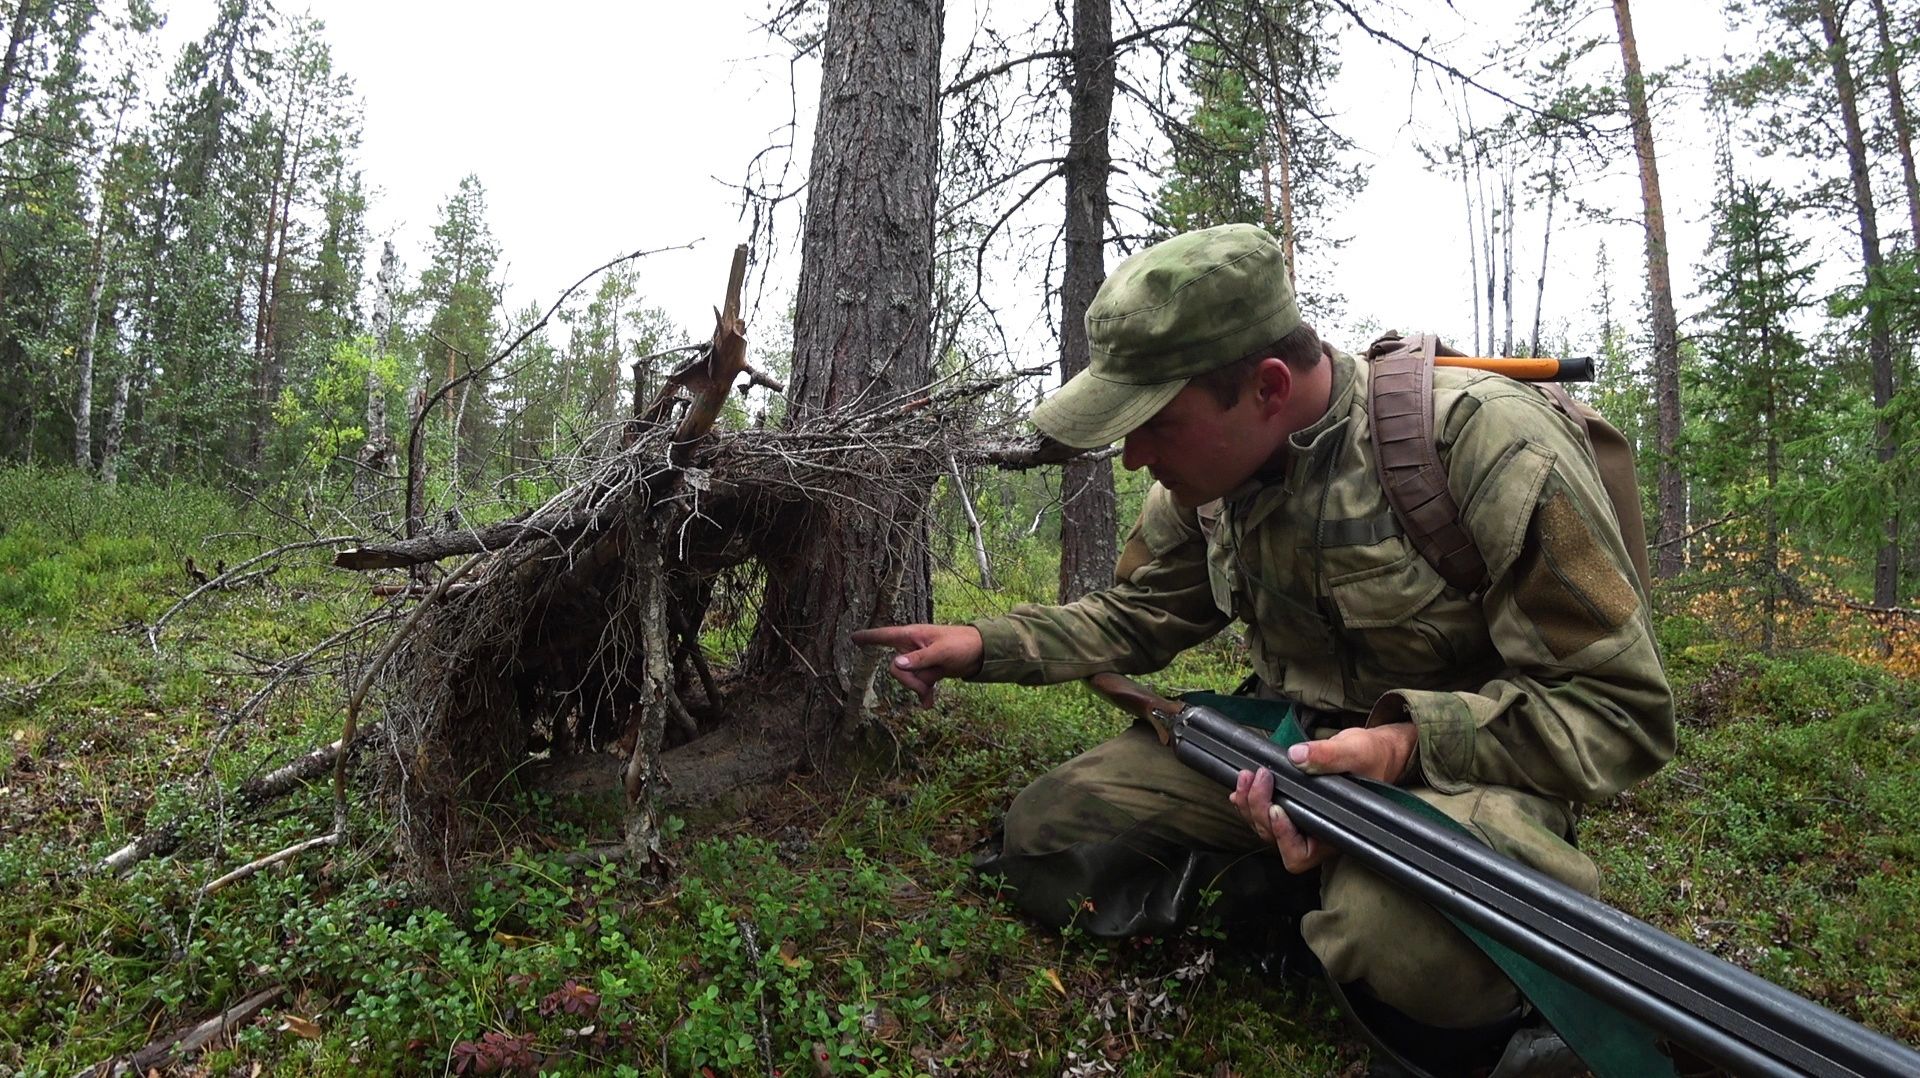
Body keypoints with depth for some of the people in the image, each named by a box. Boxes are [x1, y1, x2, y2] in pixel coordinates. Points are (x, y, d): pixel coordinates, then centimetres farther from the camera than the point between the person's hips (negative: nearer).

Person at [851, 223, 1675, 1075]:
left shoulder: (1485, 446, -23)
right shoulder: (1209, 468, -2)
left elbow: (1624, 711, -19)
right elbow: (1138, 619, 13)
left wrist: (1409, 744, -33)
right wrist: (988, 646, -1)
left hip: (1460, 761, -6)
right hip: (1285, 742, 6)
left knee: (1406, 933, -40)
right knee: (1045, 834, -5)